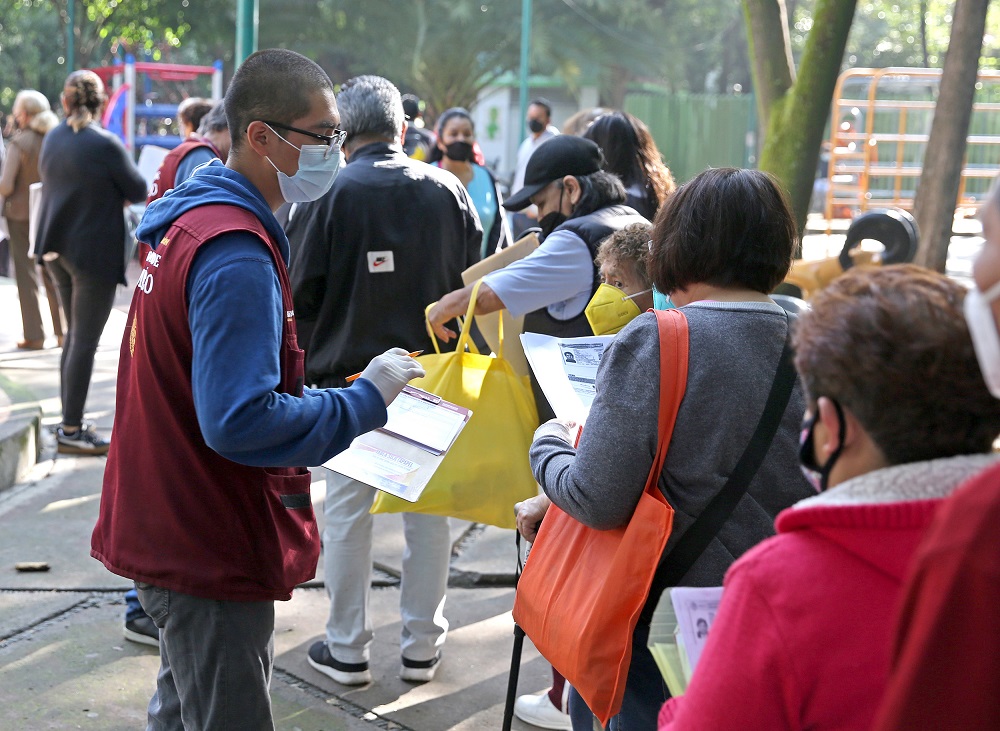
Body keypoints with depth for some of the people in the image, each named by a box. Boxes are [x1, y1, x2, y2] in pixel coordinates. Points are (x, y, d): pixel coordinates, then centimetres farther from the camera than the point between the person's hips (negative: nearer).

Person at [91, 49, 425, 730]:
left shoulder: (190, 221, 10)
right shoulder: (238, 255, -24)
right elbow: (241, 422, -29)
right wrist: (365, 399, -19)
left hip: (171, 536, 10)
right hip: (213, 551, -10)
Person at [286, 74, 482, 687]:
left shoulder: (328, 194, -10)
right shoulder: (448, 189, 1)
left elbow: (302, 292, -8)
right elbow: (475, 278, 7)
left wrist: (318, 350, 10)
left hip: (349, 374, -2)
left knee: (348, 511, 8)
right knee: (428, 509, 11)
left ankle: (347, 650, 17)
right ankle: (422, 647, 20)